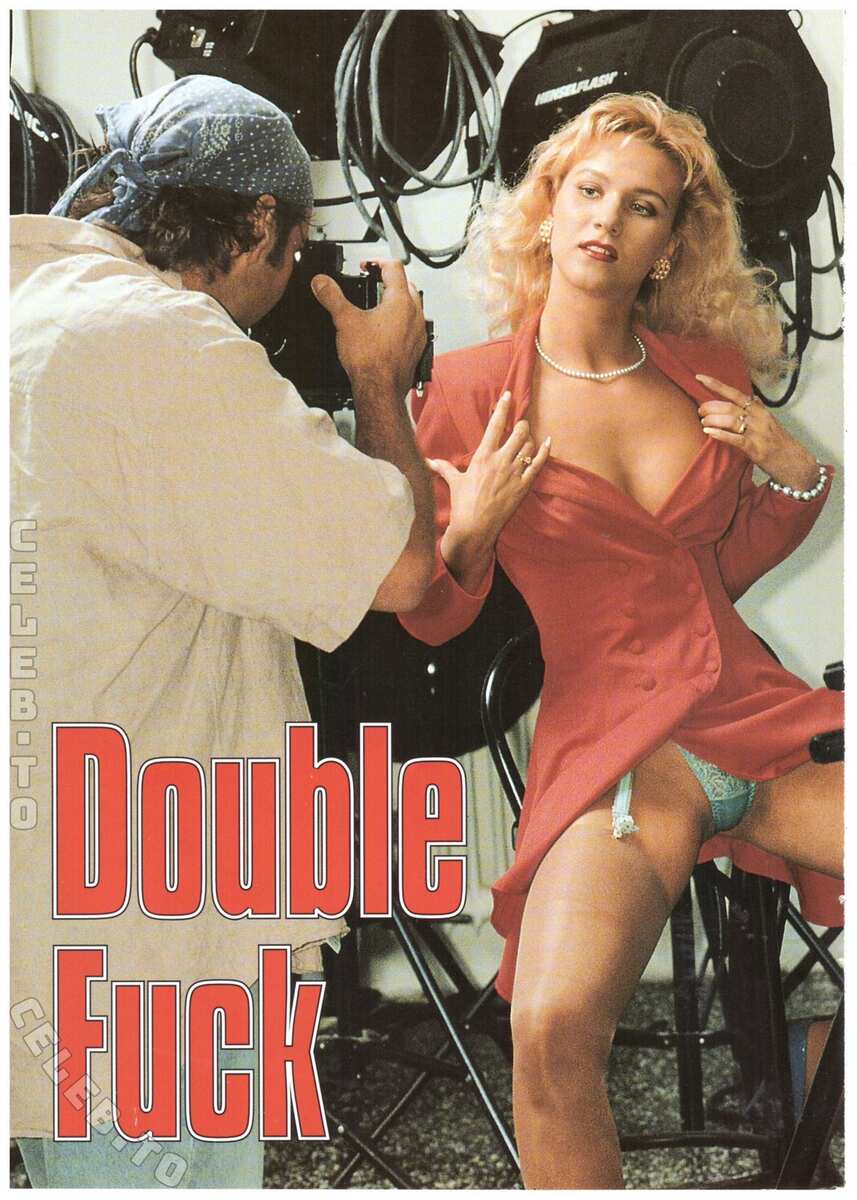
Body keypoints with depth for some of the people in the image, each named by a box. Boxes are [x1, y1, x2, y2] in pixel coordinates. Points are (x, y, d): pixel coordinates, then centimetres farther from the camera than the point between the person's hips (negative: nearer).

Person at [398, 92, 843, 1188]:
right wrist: (470, 534, -13)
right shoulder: (474, 386, 0)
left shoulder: (706, 371, 10)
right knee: (553, 1028, -31)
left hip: (760, 715, 4)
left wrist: (800, 475, 6)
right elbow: (429, 617, 6)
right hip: (612, 744, -4)